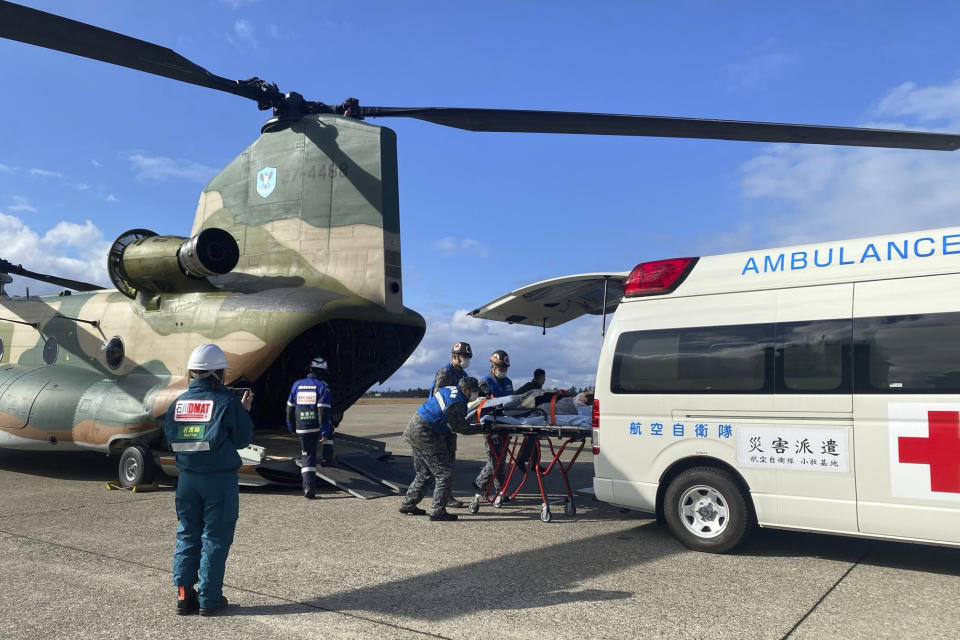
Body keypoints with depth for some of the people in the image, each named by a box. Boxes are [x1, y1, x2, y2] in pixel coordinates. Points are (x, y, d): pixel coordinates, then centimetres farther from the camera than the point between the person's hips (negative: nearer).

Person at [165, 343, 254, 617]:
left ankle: (184, 594, 19)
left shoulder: (178, 403, 3)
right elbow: (242, 439, -6)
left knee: (187, 535, 16)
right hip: (220, 479, -5)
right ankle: (209, 599, 11)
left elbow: (170, 438, 10)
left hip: (187, 478, 5)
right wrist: (244, 411, 8)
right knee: (215, 538, 5)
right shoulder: (227, 402, -12)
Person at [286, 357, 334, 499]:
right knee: (328, 431, 33)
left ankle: (308, 487, -2)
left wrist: (291, 425, 25)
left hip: (302, 428, 2)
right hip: (318, 426, -2)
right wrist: (325, 432, -13)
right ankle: (328, 458, 35)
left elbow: (290, 407, 12)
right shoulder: (323, 386, -7)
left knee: (308, 456, 8)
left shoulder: (297, 384, 6)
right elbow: (324, 411, -14)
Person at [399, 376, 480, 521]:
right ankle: (437, 511, -1)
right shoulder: (457, 403, -19)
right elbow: (461, 427, -14)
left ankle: (408, 504, 28)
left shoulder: (450, 389, 8)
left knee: (423, 473, 21)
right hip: (425, 434, -10)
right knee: (444, 473, -4)